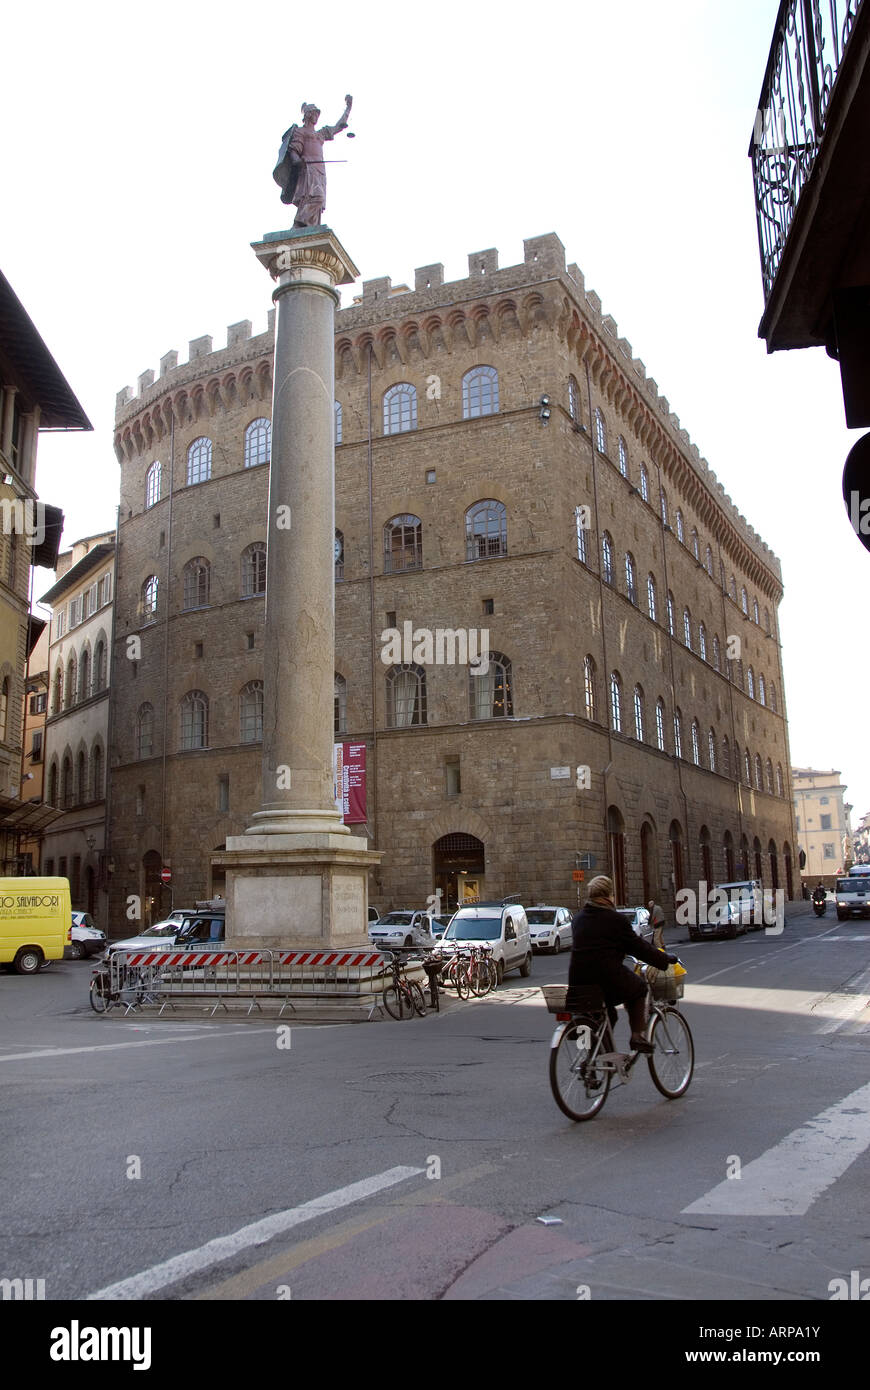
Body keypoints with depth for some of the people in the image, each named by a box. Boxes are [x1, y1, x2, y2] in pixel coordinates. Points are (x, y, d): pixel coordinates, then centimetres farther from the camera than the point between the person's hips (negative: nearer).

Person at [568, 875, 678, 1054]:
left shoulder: (578, 918, 13)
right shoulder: (614, 919, -6)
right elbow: (638, 947, -2)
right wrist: (666, 959, 10)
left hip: (578, 979, 6)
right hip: (609, 977, -6)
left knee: (607, 1012, 30)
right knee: (639, 988, 22)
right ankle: (637, 1035, 11)